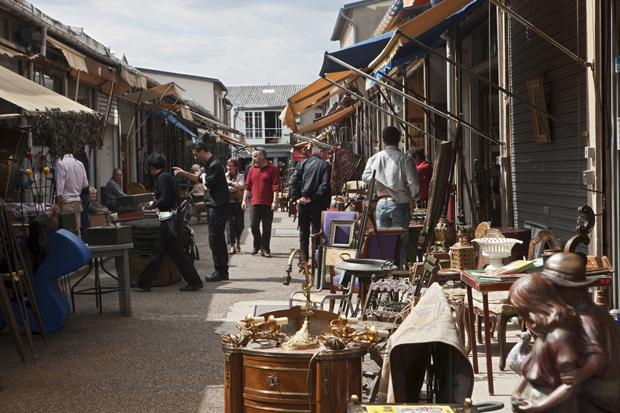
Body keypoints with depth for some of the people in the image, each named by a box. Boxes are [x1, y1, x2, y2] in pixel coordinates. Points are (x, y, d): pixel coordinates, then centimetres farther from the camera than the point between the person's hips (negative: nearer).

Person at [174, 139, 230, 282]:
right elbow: (199, 179, 30)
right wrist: (183, 173, 26)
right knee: (218, 240, 14)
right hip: (213, 206, 11)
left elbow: (207, 186, -18)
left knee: (215, 240, -7)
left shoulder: (214, 165, -16)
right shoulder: (209, 165, 17)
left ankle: (220, 272, -2)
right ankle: (222, 271, 21)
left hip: (217, 207, -11)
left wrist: (204, 179, 1)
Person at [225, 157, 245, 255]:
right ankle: (232, 246, -8)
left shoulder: (240, 176, 3)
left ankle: (238, 241, 31)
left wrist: (230, 183, -16)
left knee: (239, 224, 5)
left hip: (238, 202, 0)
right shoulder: (225, 176, 5)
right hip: (228, 202, 0)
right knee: (230, 223, -8)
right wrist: (236, 188, -12)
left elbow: (241, 186, -14)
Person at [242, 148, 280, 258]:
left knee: (267, 227, 2)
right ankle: (257, 245, 22)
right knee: (253, 225, 3)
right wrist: (244, 200, 6)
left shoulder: (272, 169, -4)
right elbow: (247, 186, 12)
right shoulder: (252, 169, 9)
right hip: (255, 203, 4)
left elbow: (276, 187, -7)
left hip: (268, 204, -3)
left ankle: (265, 249, 10)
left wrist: (275, 201, -14)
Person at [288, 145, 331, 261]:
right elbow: (325, 186, -15)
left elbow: (292, 182, -2)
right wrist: (313, 198, -11)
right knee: (317, 231, 4)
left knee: (303, 231, 12)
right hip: (317, 203, -3)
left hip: (303, 203, 3)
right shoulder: (325, 165, -5)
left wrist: (296, 197, -3)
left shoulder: (302, 163, 6)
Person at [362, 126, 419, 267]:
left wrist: (381, 186, 7)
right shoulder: (404, 159, -6)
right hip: (400, 204, -3)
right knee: (400, 239, 3)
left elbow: (366, 177, -6)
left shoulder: (375, 158, 3)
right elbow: (413, 183, -9)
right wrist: (413, 197, 10)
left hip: (381, 203, 3)